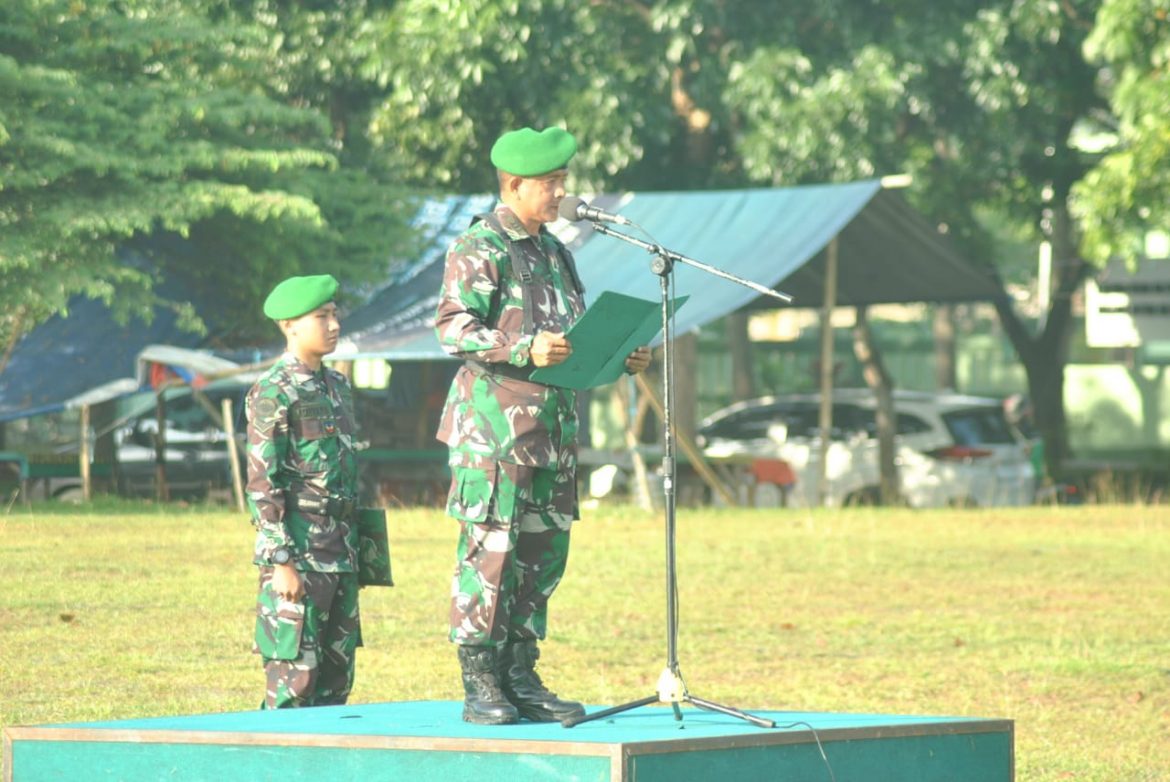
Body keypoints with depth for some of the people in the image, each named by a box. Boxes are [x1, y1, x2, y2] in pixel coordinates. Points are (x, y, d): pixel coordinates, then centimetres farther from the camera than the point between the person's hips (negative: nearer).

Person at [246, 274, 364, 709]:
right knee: (295, 674, -8)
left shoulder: (338, 387, 15)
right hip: (299, 556, -8)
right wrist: (280, 562, -17)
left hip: (340, 557, 8)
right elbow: (262, 485, -13)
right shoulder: (273, 394, -10)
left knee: (338, 674, 9)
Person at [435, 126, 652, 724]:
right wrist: (526, 349, -26)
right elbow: (452, 328, -15)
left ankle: (520, 680, 14)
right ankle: (481, 689, -5)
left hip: (553, 425, 8)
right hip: (494, 423, -8)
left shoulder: (554, 253, 20)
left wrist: (618, 359, 8)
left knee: (543, 553, 8)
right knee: (489, 552, -8)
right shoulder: (477, 249, -6)